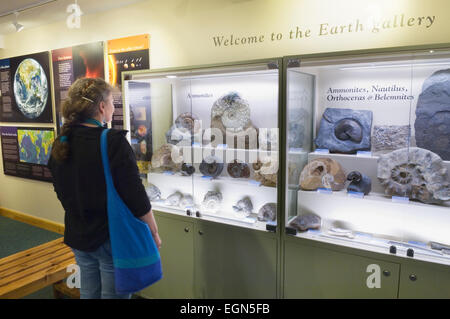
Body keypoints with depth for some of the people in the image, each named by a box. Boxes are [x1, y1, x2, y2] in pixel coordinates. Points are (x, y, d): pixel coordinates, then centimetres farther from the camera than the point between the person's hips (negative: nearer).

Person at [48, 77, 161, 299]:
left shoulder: (60, 144, 1)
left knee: (88, 293, 23)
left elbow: (61, 192, 11)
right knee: (114, 294, 10)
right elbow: (136, 197, -20)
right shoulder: (114, 143, -21)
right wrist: (154, 233, -7)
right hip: (113, 239, -7)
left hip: (77, 237, 7)